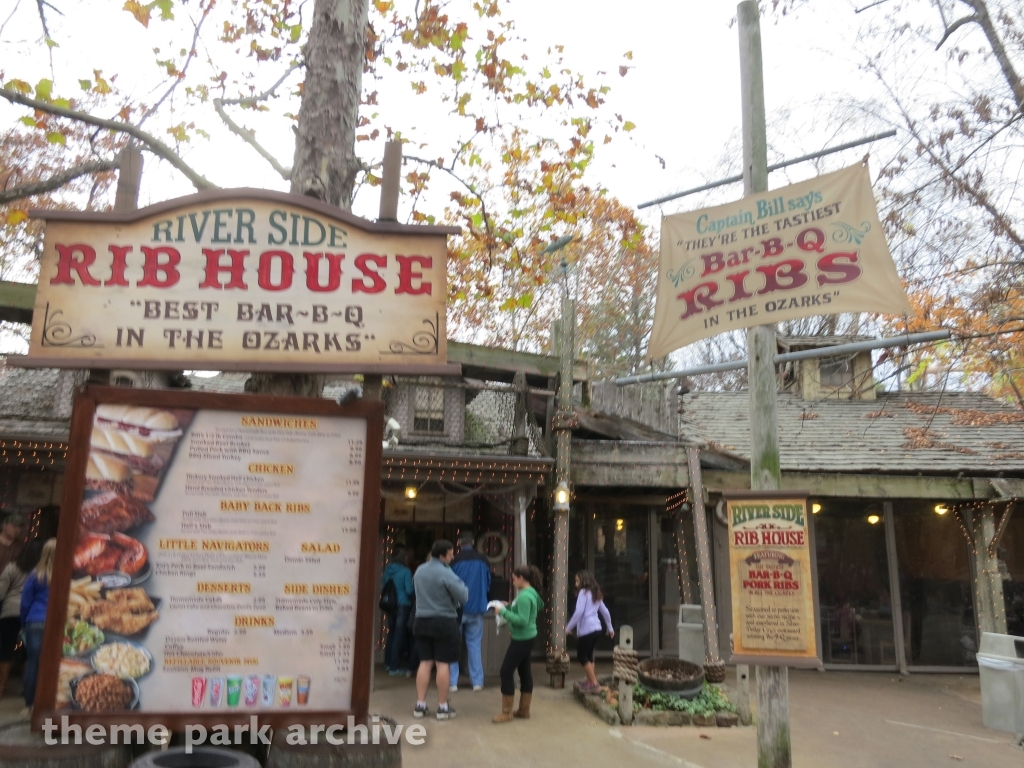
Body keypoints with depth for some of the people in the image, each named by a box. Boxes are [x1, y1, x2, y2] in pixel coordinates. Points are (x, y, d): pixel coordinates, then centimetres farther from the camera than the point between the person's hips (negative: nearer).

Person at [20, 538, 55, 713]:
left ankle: (29, 703, 12)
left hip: (35, 623, 1)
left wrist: (23, 623, 15)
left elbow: (26, 602, 3)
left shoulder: (36, 575, -3)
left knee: (33, 663, 7)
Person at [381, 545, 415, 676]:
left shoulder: (387, 570, 1)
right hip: (403, 605, -6)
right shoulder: (406, 571, -15)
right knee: (399, 635, 0)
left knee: (391, 632, 18)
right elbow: (409, 590, -16)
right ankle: (394, 667, 4)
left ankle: (388, 662, 27)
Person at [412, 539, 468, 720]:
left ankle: (420, 705, 13)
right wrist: (461, 586, 5)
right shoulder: (446, 573, -17)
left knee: (425, 662, 11)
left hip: (422, 620, 6)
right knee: (442, 664, 2)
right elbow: (463, 597, -13)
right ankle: (443, 707, 9)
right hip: (444, 622, -6)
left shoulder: (419, 571, 4)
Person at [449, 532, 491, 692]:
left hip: (457, 608, -2)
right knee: (474, 644, 10)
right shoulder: (483, 559, -1)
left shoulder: (455, 560, -10)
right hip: (476, 608, 2)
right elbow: (488, 583, 7)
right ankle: (477, 681, 10)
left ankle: (453, 682, 6)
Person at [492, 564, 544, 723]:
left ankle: (507, 712, 2)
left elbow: (522, 620, -26)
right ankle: (524, 710, 20)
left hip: (522, 639, -10)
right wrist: (508, 607, 9)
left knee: (506, 671, -4)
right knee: (524, 671, 13)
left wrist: (503, 612, -21)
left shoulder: (524, 596, -21)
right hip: (527, 637, 10)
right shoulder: (531, 592, 10)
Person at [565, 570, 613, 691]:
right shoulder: (596, 594, 15)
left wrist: (569, 627, -11)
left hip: (586, 630, -8)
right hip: (596, 629, 8)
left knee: (581, 656, 3)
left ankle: (594, 683, 2)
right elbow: (605, 612, 21)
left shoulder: (583, 592, -9)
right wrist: (610, 628, 31)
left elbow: (579, 612, -18)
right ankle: (590, 681, 21)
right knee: (589, 655, 18)